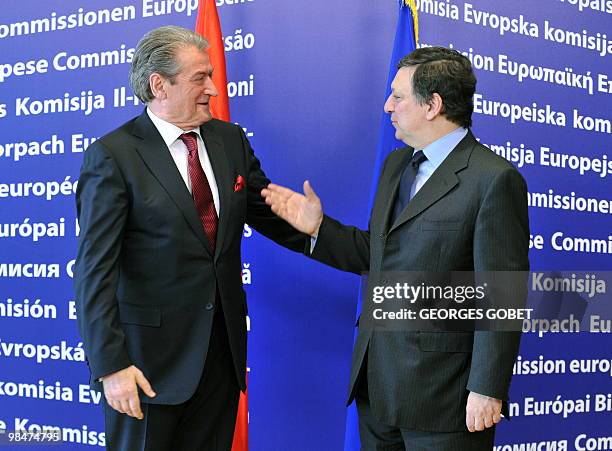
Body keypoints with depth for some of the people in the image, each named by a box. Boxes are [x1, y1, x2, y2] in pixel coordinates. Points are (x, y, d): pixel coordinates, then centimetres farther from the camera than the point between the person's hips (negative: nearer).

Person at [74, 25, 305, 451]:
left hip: (223, 346, 5)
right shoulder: (113, 156, -11)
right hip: (151, 351, -5)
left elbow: (270, 216, 11)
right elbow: (96, 269, -14)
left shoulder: (230, 140, 6)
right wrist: (110, 364, -19)